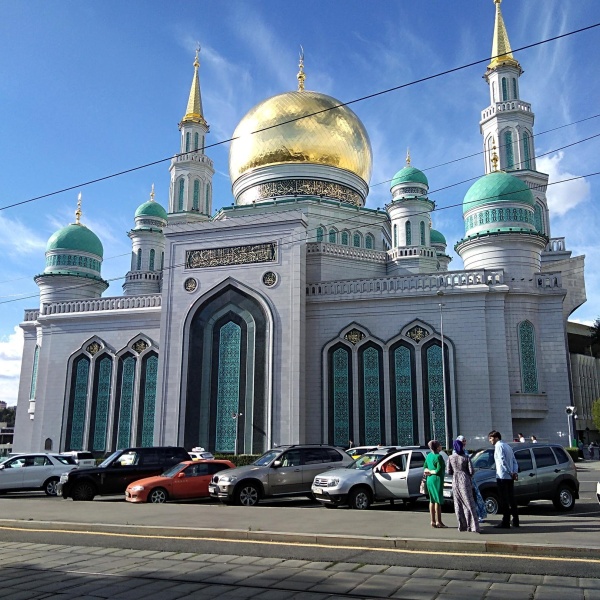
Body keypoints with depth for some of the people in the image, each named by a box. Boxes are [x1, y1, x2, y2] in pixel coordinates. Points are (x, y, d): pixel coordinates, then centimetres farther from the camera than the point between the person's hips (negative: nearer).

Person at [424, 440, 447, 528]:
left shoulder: (429, 456, 9)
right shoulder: (438, 457, -16)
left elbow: (425, 468, 15)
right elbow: (439, 470, -20)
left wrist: (428, 471, -2)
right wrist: (431, 472, -5)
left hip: (429, 480, 8)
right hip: (437, 479, -8)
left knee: (432, 500, 12)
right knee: (438, 501, -2)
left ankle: (433, 521, 16)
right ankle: (438, 522, 1)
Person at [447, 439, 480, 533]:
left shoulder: (451, 458, -1)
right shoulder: (466, 457, -8)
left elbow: (448, 471, 2)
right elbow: (471, 471, -7)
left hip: (455, 481, 3)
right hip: (465, 481, -2)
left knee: (458, 504, 9)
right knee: (469, 504, 0)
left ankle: (462, 526, 11)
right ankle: (472, 526, -6)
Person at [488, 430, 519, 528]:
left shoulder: (498, 446, -9)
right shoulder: (507, 446, 18)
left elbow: (503, 461, -20)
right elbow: (514, 461, 13)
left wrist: (510, 472, -16)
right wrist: (515, 472, 2)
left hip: (502, 477, -8)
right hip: (510, 477, 9)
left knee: (504, 500, -5)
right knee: (511, 498, 14)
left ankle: (505, 522, -4)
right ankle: (515, 521, 18)